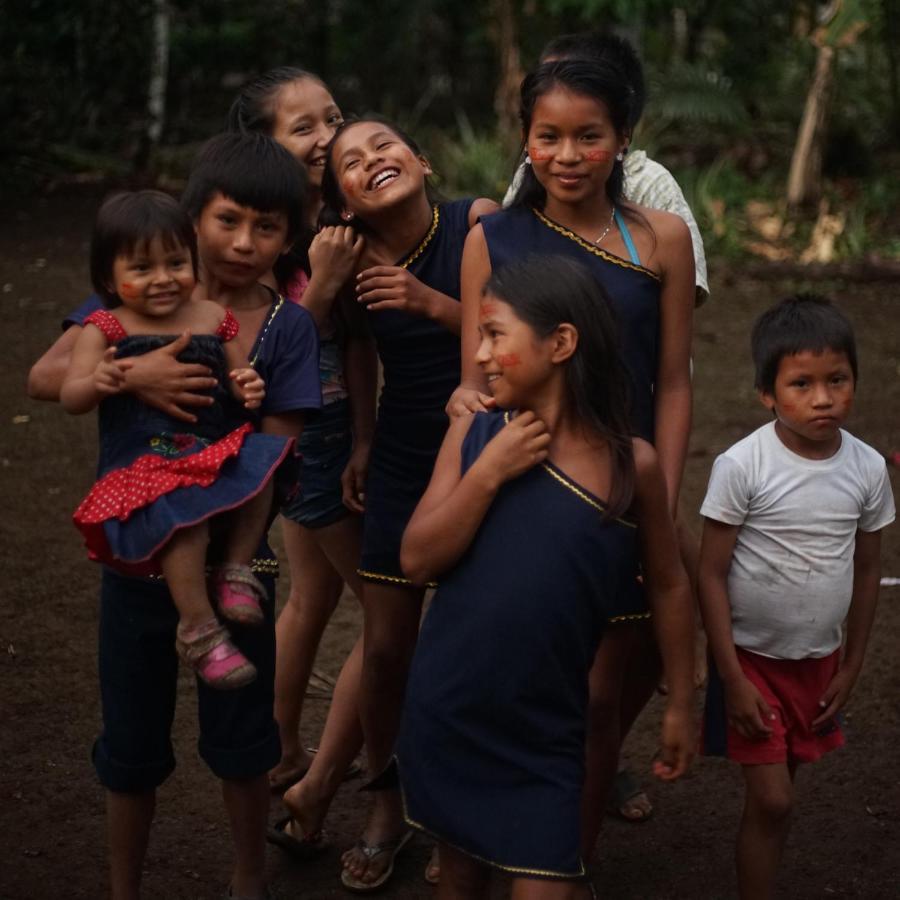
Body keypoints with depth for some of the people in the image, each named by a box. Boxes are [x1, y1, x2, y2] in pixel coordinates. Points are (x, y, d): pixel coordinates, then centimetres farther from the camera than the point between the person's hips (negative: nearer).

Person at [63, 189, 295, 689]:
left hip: (211, 455, 4)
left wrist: (250, 387, -6)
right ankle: (198, 629, -18)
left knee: (259, 462, -25)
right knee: (183, 512, -33)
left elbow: (239, 375, 19)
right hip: (139, 467, -4)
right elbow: (70, 397, -8)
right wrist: (97, 382, -31)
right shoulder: (105, 329, 0)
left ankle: (238, 569, -8)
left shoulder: (213, 319, 11)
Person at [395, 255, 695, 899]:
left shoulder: (632, 464, -10)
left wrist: (680, 706, 6)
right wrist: (488, 474, -19)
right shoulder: (473, 435, -6)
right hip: (448, 716, 2)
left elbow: (668, 584, 2)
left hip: (547, 731, -2)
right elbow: (418, 561, -8)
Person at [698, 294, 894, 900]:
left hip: (819, 660, 4)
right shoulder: (742, 467, -19)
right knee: (771, 798, -5)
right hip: (753, 655, -4)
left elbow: (867, 571, 5)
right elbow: (712, 573, -14)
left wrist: (850, 668, 8)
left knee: (779, 788, 13)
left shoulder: (868, 468, -7)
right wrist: (731, 678, -14)